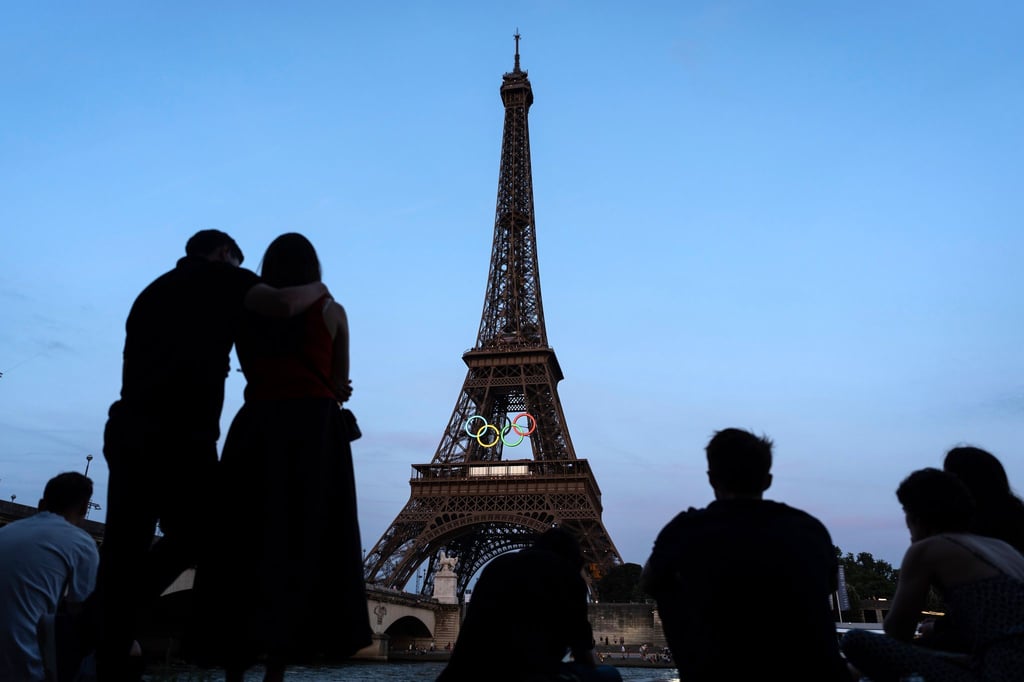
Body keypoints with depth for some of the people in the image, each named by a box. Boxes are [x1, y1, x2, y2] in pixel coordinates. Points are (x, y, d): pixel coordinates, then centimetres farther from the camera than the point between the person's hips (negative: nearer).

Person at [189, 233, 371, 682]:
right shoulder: (330, 311, 9)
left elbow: (256, 372, 15)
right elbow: (338, 382, 11)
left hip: (255, 429, 2)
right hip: (313, 430, -2)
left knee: (243, 544, 5)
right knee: (302, 547, -2)